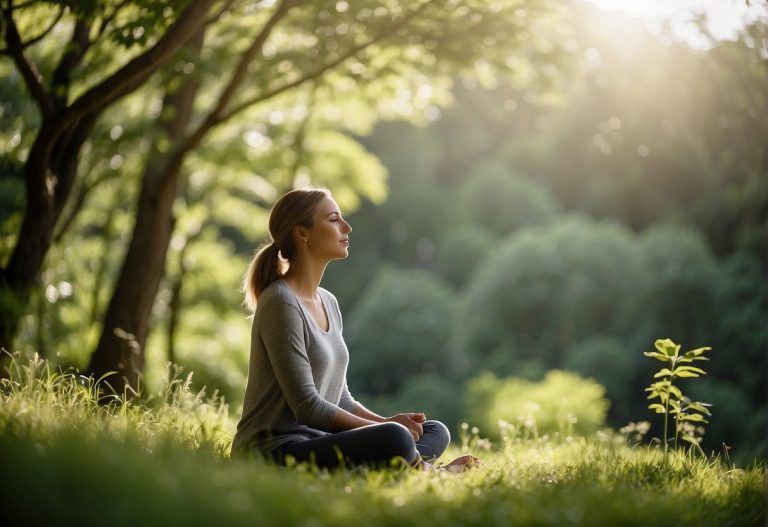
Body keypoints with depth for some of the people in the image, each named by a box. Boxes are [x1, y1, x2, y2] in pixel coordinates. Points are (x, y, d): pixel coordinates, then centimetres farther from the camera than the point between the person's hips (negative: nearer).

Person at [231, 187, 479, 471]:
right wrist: (385, 427, -11)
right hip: (275, 451, -10)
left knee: (436, 431, 8)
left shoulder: (328, 302, 15)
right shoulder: (281, 303, -13)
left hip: (318, 439, 10)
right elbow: (306, 405, -17)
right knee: (396, 439, -30)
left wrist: (388, 422, -1)